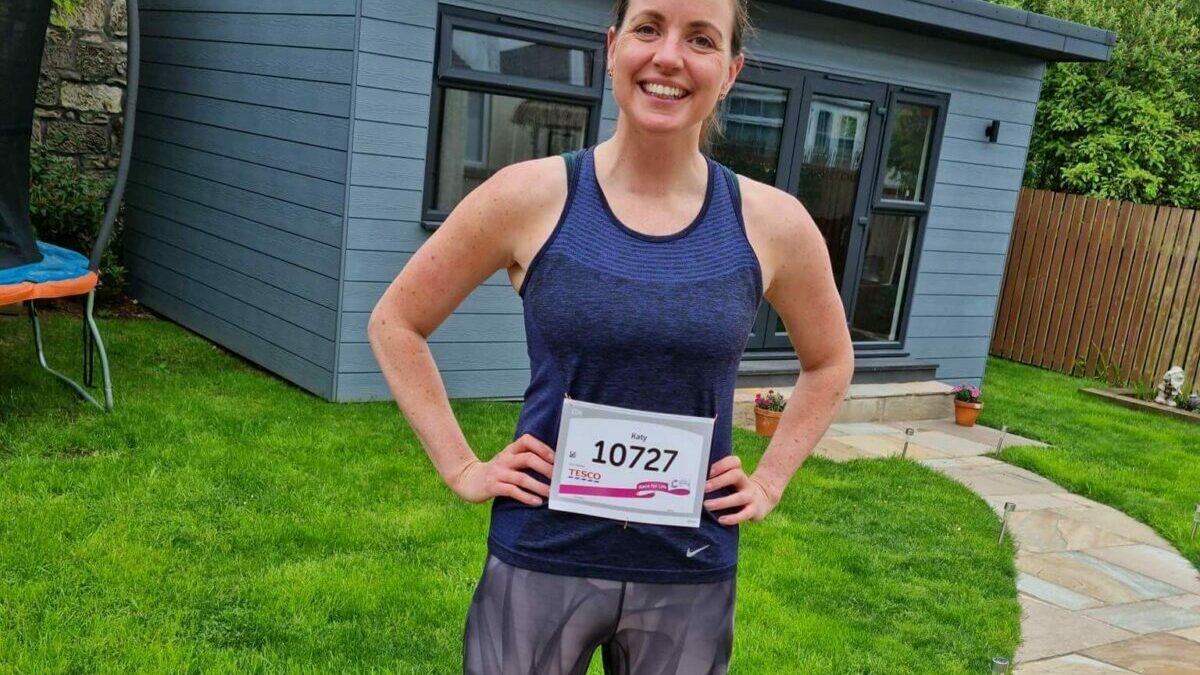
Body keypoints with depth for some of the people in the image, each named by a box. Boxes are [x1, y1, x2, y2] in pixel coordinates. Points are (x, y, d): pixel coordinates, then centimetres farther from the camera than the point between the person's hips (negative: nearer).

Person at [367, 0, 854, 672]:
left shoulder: (772, 224, -5)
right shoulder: (529, 197, -10)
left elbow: (830, 362, 13)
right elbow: (395, 323, 2)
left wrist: (769, 482, 4)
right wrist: (462, 467, -3)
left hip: (691, 576, 2)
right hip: (541, 559, -1)